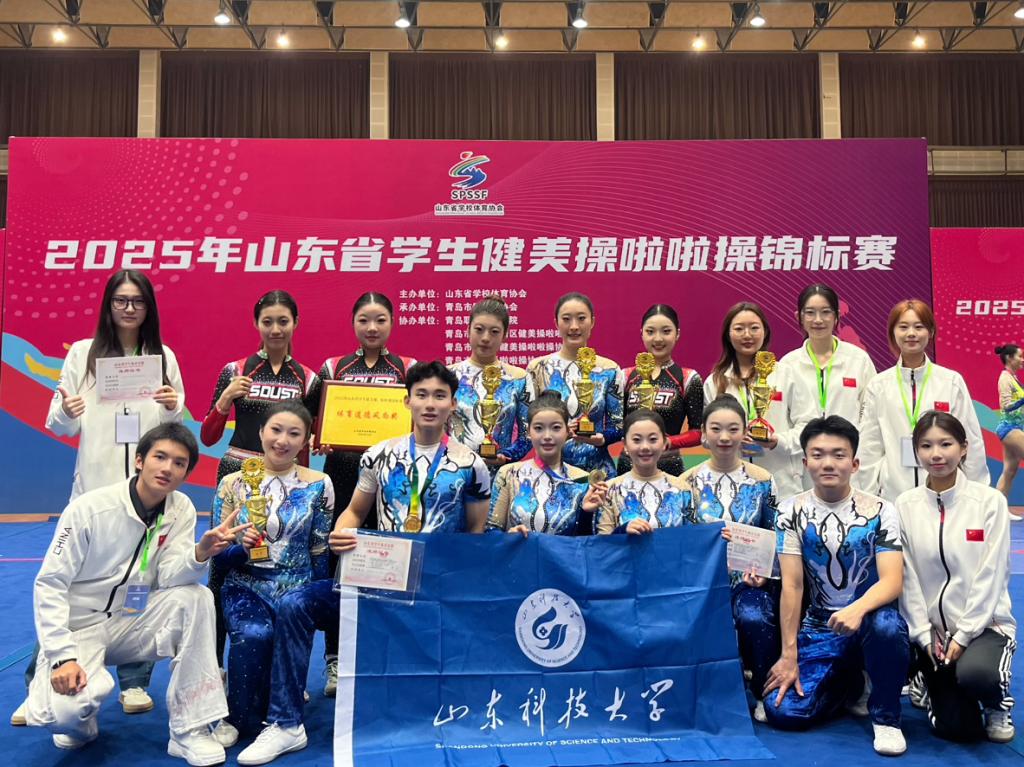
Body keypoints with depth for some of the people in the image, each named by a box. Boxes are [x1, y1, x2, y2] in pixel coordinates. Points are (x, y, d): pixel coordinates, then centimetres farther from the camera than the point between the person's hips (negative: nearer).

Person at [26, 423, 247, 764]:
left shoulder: (181, 509, -5)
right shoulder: (90, 508, -16)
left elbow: (170, 576, -15)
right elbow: (49, 584, -14)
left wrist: (201, 553, -38)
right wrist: (63, 656, -23)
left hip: (131, 622, 4)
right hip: (79, 626, -3)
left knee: (195, 597, -25)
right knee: (61, 712, -32)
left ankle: (189, 730, -16)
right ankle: (80, 721, 10)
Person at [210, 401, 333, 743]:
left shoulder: (319, 485, 2)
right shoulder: (233, 483, 3)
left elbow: (320, 553, 6)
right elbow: (218, 553, 2)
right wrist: (241, 547, -19)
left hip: (298, 589, 0)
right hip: (245, 586, 0)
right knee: (254, 635, -31)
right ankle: (239, 716, -3)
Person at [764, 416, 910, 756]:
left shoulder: (879, 511, -7)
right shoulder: (792, 511, -4)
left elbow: (892, 581, -17)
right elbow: (792, 585, -7)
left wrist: (857, 610, -38)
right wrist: (789, 654, -11)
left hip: (867, 617, -1)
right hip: (819, 627, 2)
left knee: (887, 625, -38)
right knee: (783, 711, -16)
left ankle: (885, 715, -9)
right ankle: (850, 684, 16)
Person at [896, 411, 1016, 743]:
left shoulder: (990, 500, -7)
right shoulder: (905, 506, -3)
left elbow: (991, 575, -10)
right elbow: (906, 578, -3)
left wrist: (963, 635, -14)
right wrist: (924, 636, -8)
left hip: (983, 624, -1)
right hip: (931, 628, 2)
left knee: (974, 673, -34)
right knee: (954, 728, -7)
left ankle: (998, 703, 3)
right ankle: (929, 684, 28)